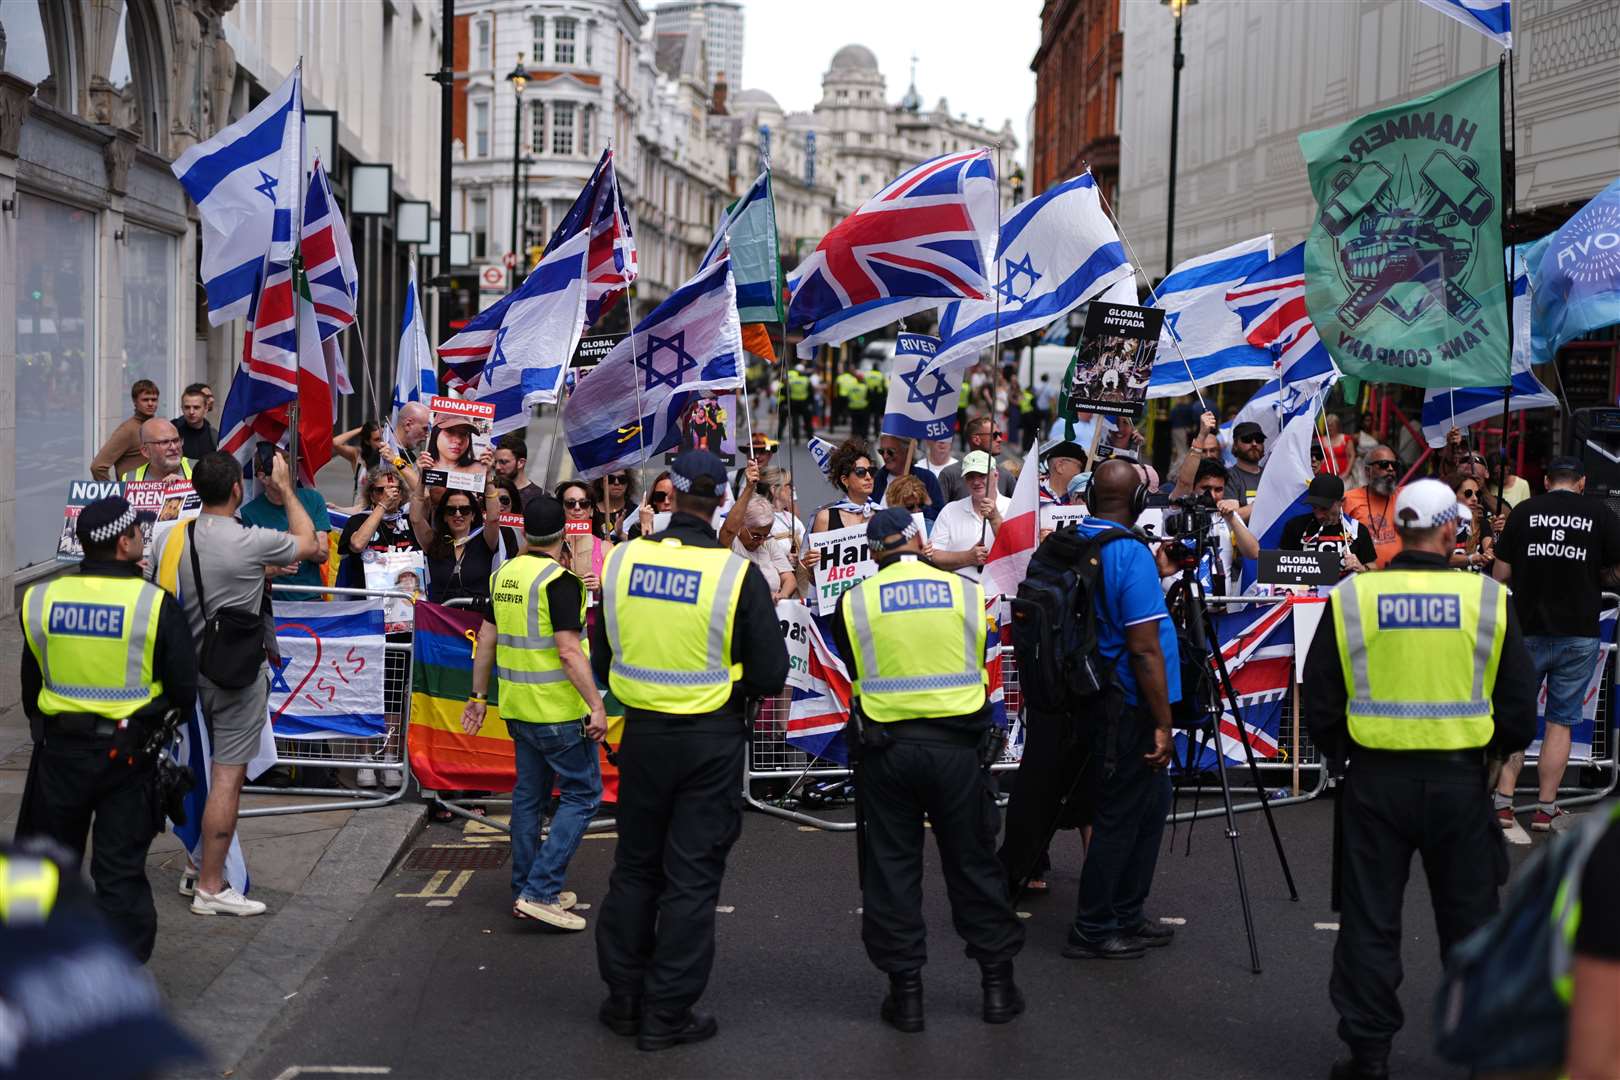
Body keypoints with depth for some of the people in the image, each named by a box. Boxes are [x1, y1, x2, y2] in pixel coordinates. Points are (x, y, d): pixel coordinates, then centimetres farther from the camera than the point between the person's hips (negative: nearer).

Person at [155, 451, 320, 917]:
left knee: (204, 771, 19)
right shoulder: (252, 542, -17)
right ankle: (210, 887, 1)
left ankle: (201, 865, 27)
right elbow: (308, 544, 1)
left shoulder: (171, 540, 0)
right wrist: (286, 489, 10)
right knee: (228, 777, -2)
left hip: (189, 667, 7)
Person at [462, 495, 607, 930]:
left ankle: (525, 892, 21)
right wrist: (596, 705, -19)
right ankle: (541, 890, -7)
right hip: (558, 711, -8)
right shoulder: (559, 580, -17)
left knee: (529, 796, 16)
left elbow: (486, 640, 12)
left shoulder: (503, 574, 6)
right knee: (583, 795, 1)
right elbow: (569, 650, -22)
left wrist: (478, 695, 20)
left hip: (518, 707, 8)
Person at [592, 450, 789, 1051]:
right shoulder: (737, 573, -16)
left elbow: (601, 657, 3)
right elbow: (770, 674, -12)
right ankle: (667, 1015, 12)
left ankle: (624, 999, 26)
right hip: (712, 741, -3)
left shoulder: (622, 562, -8)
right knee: (691, 877, 7)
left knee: (635, 866, 17)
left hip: (643, 733, 3)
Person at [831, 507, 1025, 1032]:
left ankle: (905, 990, 11)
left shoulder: (853, 603, -3)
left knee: (891, 869, 8)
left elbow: (857, 674, 8)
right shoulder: (967, 592, 0)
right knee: (973, 863, 11)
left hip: (886, 747, -1)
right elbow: (980, 668, 11)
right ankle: (998, 983, 17)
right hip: (957, 744, 1)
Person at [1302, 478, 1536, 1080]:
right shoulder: (1488, 599, -5)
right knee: (1470, 919, 13)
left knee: (1370, 922, 9)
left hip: (1373, 779, 0)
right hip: (1460, 781, 0)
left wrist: (1340, 758, 17)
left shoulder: (1350, 599, -5)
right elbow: (1520, 708, 0)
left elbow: (1319, 703, 1)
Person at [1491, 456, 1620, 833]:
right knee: (1560, 723, 8)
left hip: (1527, 630, 0)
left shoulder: (1523, 511, -1)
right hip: (1579, 633, 0)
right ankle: (1546, 809, 10)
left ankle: (1503, 802, 6)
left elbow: (1499, 575, -1)